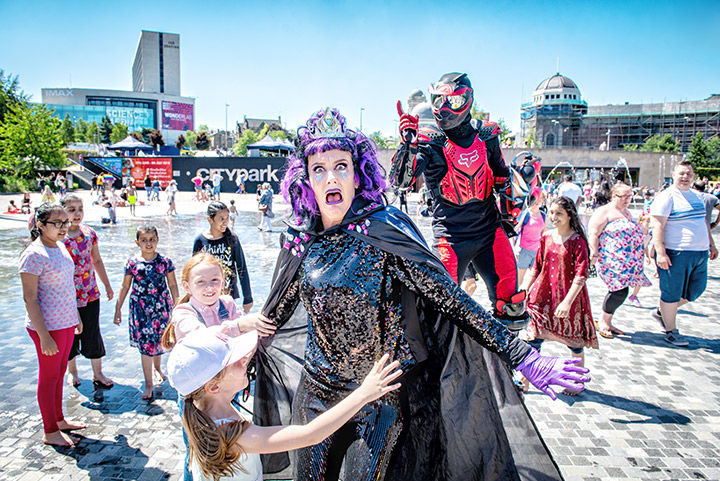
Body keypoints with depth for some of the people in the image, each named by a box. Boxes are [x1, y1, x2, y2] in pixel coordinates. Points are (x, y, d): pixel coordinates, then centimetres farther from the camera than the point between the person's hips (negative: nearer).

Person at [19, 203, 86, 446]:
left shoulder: (60, 247, 8)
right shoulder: (34, 255, -18)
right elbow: (29, 298, -19)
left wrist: (76, 317, 20)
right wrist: (43, 336, -21)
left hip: (66, 322, 8)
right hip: (47, 325, -7)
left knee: (59, 373, 18)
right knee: (49, 376, 5)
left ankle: (59, 420, 34)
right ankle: (50, 432, 20)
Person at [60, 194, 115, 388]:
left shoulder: (89, 233, 2)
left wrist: (107, 285, 16)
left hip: (90, 293, 3)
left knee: (93, 334, 7)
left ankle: (97, 373, 22)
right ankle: (72, 371, 36)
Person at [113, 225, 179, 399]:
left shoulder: (165, 261, -3)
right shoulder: (132, 263, -2)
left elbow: (172, 285, 3)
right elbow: (125, 286, 6)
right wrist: (118, 309, 7)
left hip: (161, 306, 1)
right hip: (140, 308, -1)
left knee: (159, 340, 13)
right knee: (145, 344, -1)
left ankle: (157, 367, 42)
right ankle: (148, 383, 8)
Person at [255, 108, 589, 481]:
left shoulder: (383, 231, -17)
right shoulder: (300, 240, -4)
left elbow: (450, 297, -19)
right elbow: (274, 311, 11)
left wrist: (523, 356, -22)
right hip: (317, 394, 4)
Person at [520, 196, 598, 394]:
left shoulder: (578, 241, -9)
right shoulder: (546, 239, 5)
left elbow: (581, 275, -15)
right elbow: (535, 268, 12)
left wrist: (567, 302, -24)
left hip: (569, 299, -3)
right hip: (543, 296, 4)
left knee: (575, 344, 11)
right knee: (533, 340, 1)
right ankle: (524, 383, 13)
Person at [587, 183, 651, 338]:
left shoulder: (626, 212, 20)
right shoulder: (604, 212, -7)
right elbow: (593, 234, -14)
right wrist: (594, 253, -22)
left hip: (626, 261, 9)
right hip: (611, 260, -9)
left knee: (618, 290, 7)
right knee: (620, 290, -14)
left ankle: (607, 323, 19)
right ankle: (602, 322, 2)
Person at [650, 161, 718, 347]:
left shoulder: (696, 196, 15)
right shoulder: (666, 197, -10)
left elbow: (704, 222, 26)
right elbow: (657, 226, -17)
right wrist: (660, 253, -24)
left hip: (699, 253, 8)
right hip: (675, 254, -8)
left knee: (696, 290, 14)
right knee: (672, 293, 2)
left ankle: (662, 312, 32)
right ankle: (671, 331, 16)